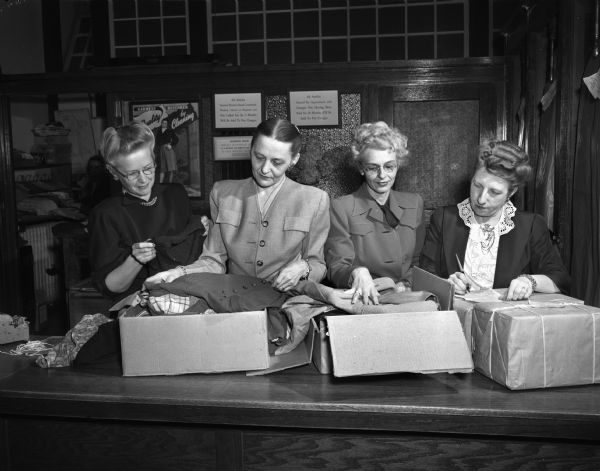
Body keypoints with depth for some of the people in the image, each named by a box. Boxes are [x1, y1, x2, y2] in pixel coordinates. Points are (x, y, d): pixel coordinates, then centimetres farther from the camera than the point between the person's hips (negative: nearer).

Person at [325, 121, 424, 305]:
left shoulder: (414, 203, 12)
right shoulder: (341, 208, -2)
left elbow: (420, 261, 16)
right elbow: (336, 268, -7)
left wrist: (406, 284, -4)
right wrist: (357, 273, -29)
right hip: (361, 302, -1)